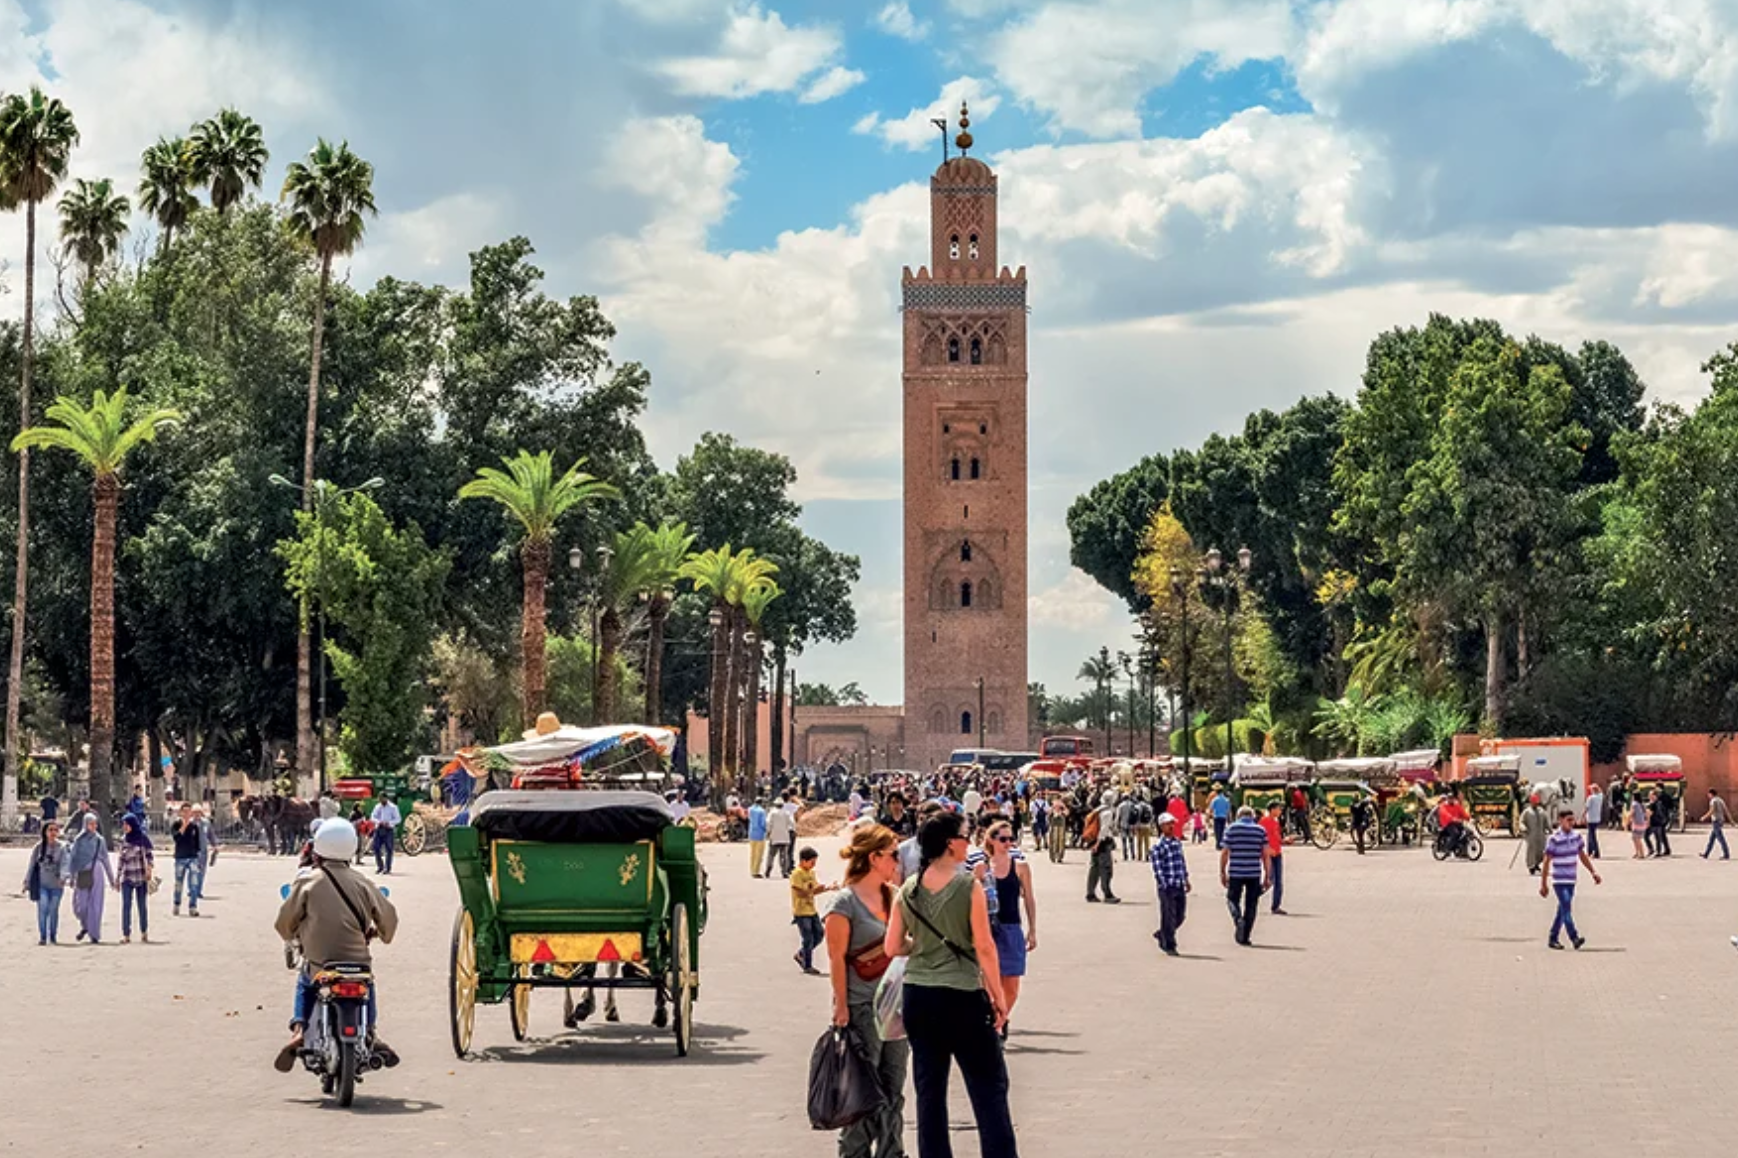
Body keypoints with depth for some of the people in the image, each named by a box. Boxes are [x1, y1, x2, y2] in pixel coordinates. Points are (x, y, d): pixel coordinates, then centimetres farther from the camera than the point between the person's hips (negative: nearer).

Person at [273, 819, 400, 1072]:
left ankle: (298, 1030, 9)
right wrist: (378, 932, 29)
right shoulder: (360, 883, 2)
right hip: (358, 963, 1)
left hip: (318, 966, -1)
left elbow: (284, 923, 2)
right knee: (370, 982, 33)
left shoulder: (307, 883, -4)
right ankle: (372, 1032, 15)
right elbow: (388, 916, 7)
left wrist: (293, 935, 25)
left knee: (304, 984, 32)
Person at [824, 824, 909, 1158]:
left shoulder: (893, 896, 10)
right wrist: (841, 1008, -14)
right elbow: (837, 959, -12)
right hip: (862, 1007, -7)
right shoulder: (845, 902, -11)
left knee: (893, 1092, 11)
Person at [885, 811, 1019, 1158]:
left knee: (929, 1090, 12)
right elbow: (985, 947, -11)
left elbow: (893, 947, 5)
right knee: (989, 1088, 4)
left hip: (917, 996, 5)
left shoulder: (908, 891, 2)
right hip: (962, 995, -5)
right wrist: (999, 997, -2)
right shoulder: (968, 886, -11)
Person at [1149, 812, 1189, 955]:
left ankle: (1161, 935, 33)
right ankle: (1169, 946, 7)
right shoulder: (1158, 846, -9)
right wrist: (1164, 885, -17)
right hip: (1167, 887, -7)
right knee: (1168, 917, -2)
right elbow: (1157, 868, -12)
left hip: (1180, 886, 7)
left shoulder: (1178, 842, 13)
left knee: (1180, 916, 12)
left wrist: (1186, 880, 19)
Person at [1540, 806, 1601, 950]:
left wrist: (1593, 872, 10)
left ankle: (1553, 939, 18)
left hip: (1571, 880, 6)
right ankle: (1574, 938, -20)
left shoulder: (1576, 836, 4)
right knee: (1566, 908, -15)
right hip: (1559, 880, -6)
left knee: (1563, 909, 10)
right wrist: (1543, 884, -9)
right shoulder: (1554, 839, -13)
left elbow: (1582, 856, 16)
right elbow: (1547, 862, -10)